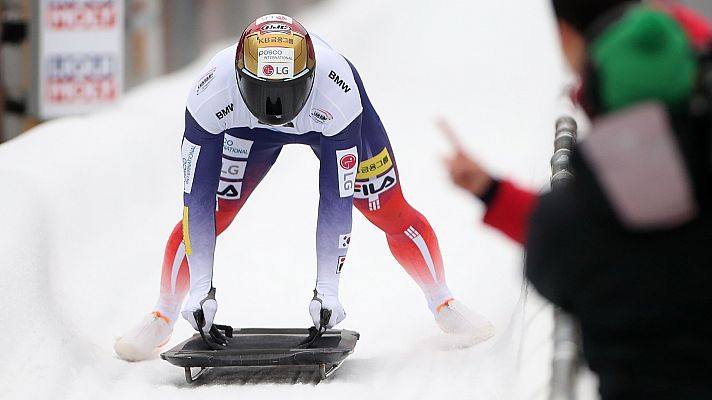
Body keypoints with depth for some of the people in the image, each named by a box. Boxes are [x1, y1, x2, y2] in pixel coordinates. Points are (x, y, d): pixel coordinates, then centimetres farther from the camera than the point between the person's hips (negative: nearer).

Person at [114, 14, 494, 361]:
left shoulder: (338, 93, -43)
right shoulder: (213, 93, -40)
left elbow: (336, 199, -37)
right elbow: (198, 196, -34)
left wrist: (327, 287, -37)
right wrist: (200, 286, -34)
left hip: (328, 118, -1)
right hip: (245, 125, 1)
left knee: (391, 213, -5)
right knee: (202, 214, -9)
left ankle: (443, 305, 16)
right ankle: (161, 318, 10)